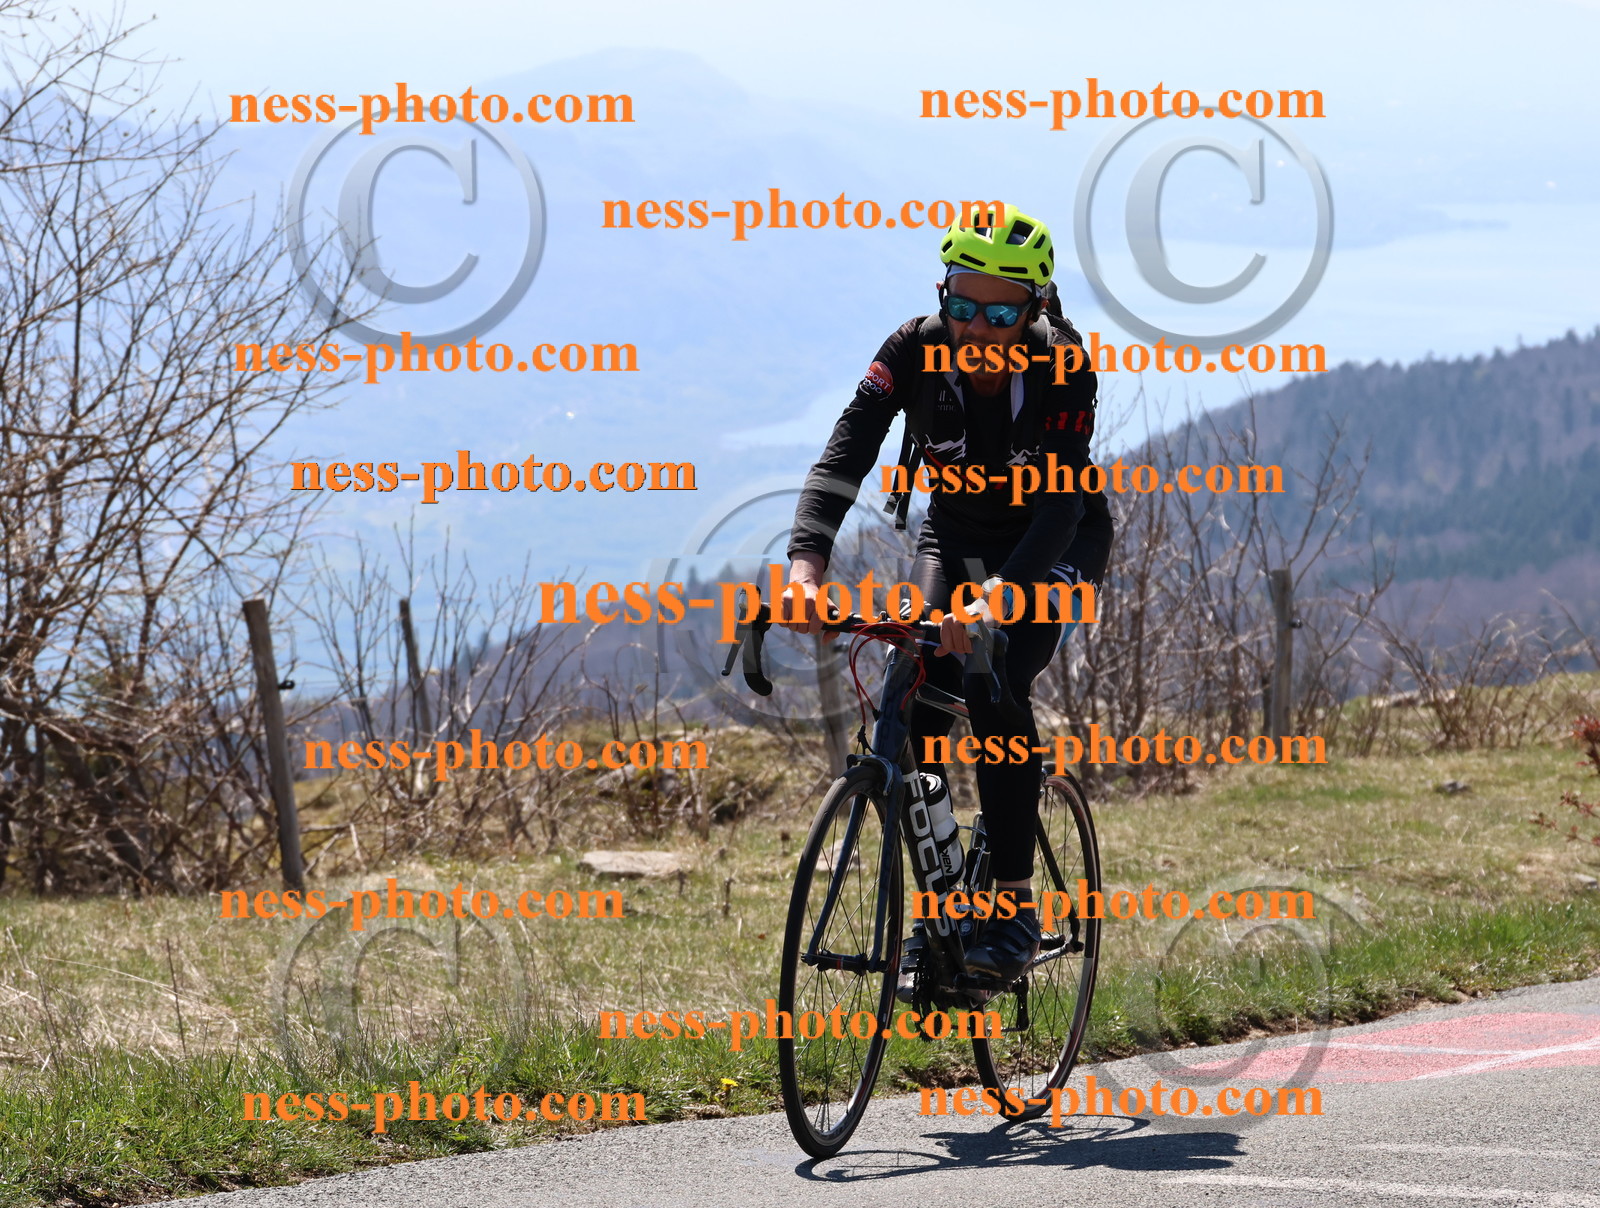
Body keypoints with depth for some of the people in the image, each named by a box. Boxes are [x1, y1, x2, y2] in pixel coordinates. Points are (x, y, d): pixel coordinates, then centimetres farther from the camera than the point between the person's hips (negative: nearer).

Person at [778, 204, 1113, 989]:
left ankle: (1015, 907, -16)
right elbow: (844, 455, -32)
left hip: (1055, 545, -3)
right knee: (915, 700, -19)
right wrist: (806, 565, -49)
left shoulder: (1062, 368, -30)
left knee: (995, 688, -26)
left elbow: (1059, 504, -40)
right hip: (955, 536, 3)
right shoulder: (916, 351, -23)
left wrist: (994, 600, -56)